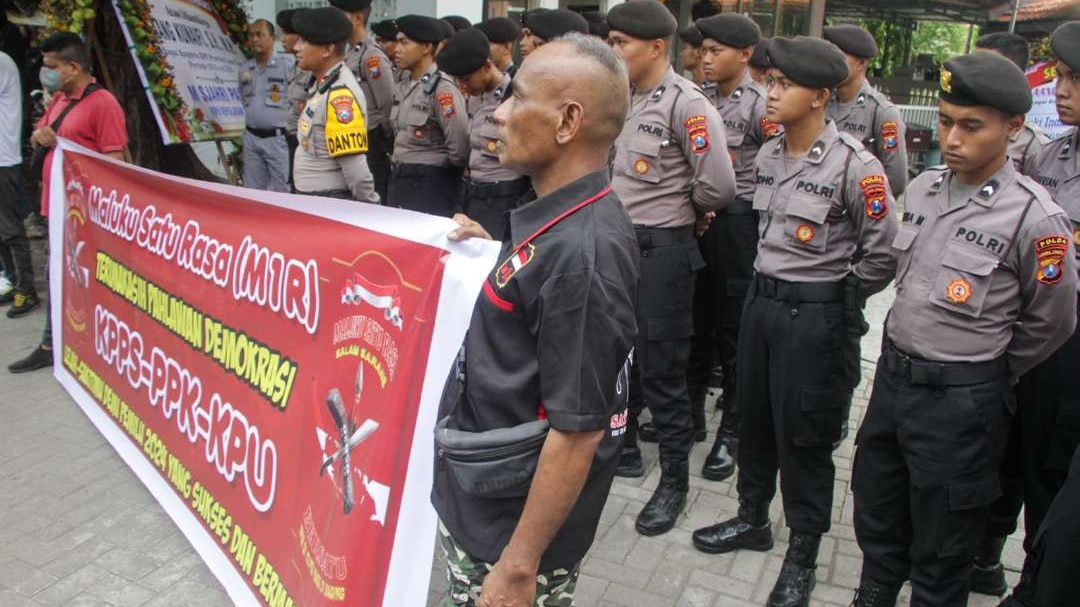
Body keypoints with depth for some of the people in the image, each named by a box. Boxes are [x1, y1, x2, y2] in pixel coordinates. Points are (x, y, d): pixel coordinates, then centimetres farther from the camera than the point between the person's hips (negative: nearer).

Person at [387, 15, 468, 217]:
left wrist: (442, 171, -5)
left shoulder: (442, 88, -17)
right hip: (401, 179, 9)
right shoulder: (409, 85, 10)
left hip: (431, 183, -8)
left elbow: (460, 144, -21)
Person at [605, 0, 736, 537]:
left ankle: (675, 480, 18)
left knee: (662, 367, 1)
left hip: (662, 249, -7)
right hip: (618, 242, 8)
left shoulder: (687, 104, -15)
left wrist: (685, 211, -2)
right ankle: (622, 447, 37)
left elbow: (719, 185, -19)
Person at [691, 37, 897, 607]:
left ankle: (802, 554, 25)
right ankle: (752, 518, 39)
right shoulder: (767, 155, 3)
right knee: (752, 415, 17)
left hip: (814, 312, -6)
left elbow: (883, 252, -10)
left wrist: (839, 298, 0)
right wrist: (768, 283, 17)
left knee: (803, 433, 5)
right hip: (760, 298, 7)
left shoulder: (855, 165, -17)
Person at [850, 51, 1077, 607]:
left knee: (941, 538, 13)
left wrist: (988, 374, 5)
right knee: (875, 510, 23)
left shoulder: (1033, 217, -17)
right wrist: (904, 357, 14)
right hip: (892, 372, 6)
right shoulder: (920, 189, 0)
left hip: (960, 397, -6)